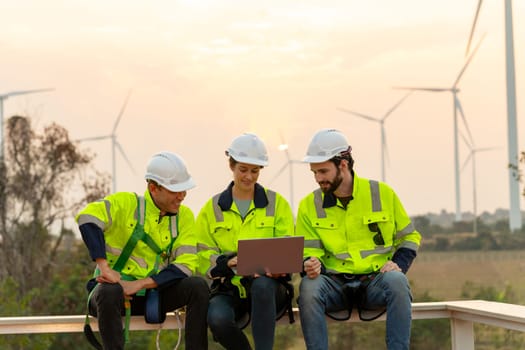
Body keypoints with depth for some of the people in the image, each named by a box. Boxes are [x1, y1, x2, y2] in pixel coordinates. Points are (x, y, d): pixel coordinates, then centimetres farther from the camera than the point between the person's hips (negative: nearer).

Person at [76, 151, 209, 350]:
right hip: (116, 287, -3)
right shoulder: (126, 203, -7)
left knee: (198, 286, -21)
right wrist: (105, 268, -34)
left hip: (154, 292, 4)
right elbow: (88, 217, -26)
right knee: (109, 292, -38)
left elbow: (185, 265, -9)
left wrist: (139, 284, -22)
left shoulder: (184, 216, 3)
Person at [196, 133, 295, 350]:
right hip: (228, 289, 1)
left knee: (262, 284, -39)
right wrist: (227, 262, -17)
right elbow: (203, 256, 5)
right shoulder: (212, 209, 12)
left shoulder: (277, 204, 11)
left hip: (268, 287, -1)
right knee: (217, 319, -34)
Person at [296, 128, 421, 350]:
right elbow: (308, 251, 5)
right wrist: (311, 264, -19)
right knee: (309, 287, -32)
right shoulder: (309, 205, 6)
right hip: (335, 283, 1)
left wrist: (399, 264, -5)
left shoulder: (382, 194, 4)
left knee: (397, 282, -34)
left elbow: (409, 237, 13)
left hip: (376, 282, -1)